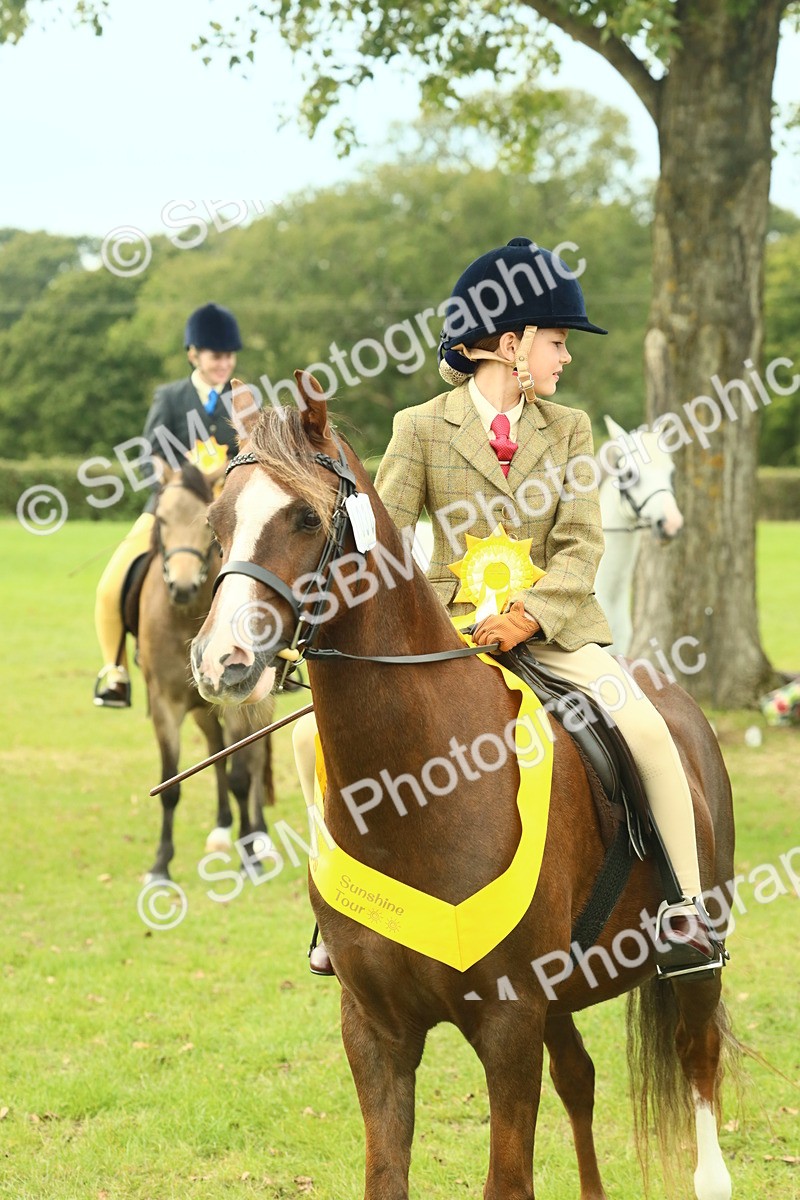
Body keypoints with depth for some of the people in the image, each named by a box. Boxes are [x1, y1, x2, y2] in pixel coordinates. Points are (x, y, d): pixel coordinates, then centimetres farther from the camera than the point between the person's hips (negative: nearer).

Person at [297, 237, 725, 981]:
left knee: (644, 727, -25)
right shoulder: (423, 427, 1)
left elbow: (581, 546, -2)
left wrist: (528, 614, -20)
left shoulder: (568, 430, 7)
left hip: (552, 625, 0)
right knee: (318, 731, -17)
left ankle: (685, 907, -11)